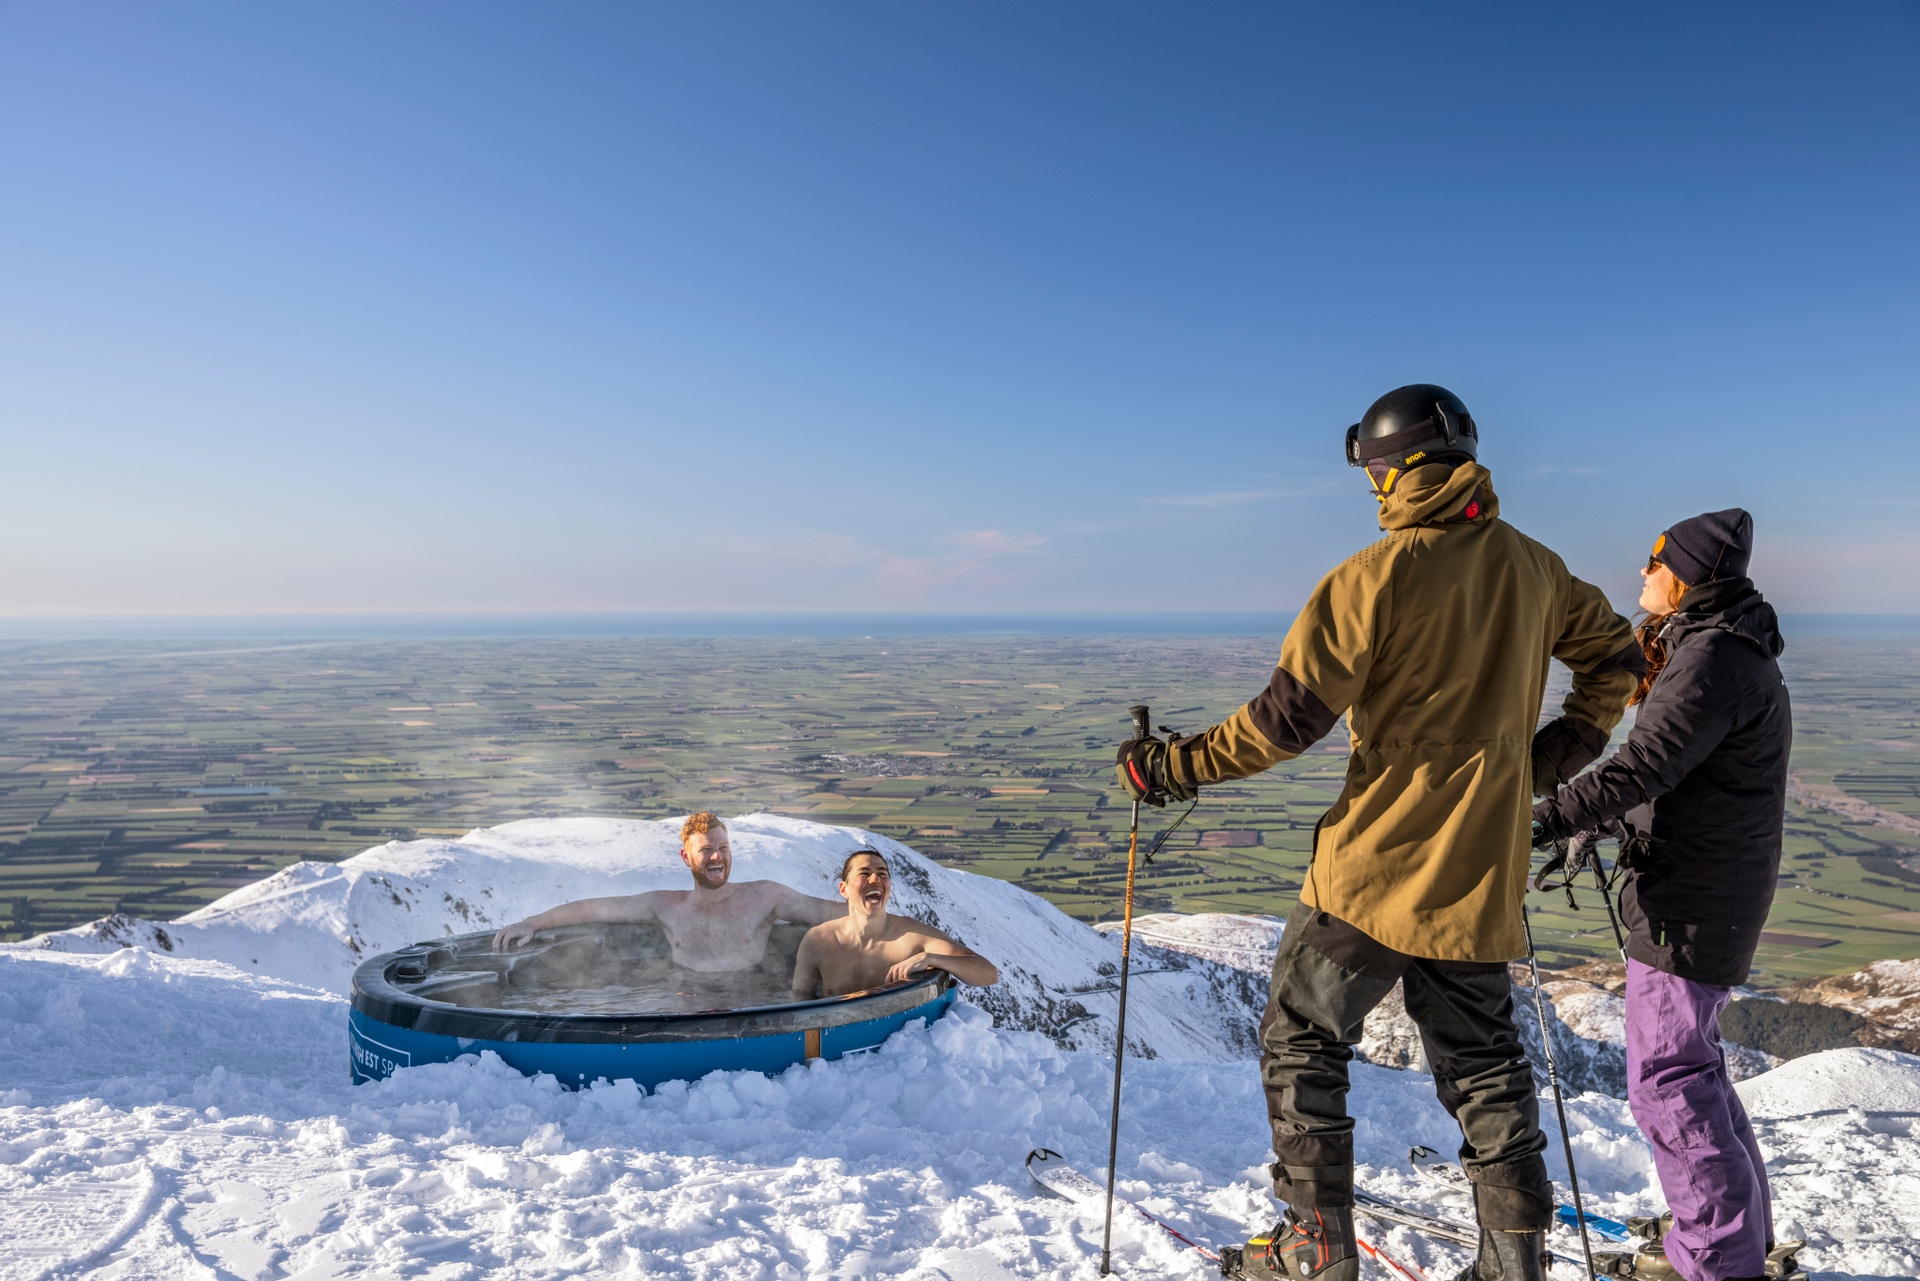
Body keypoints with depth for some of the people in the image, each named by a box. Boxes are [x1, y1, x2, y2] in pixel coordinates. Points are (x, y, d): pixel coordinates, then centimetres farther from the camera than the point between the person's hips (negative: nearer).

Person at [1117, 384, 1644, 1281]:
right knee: (1481, 1061, 18)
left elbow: (1292, 714, -17)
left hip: (1377, 867, -6)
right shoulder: (1532, 568, 7)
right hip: (1481, 873, 6)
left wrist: (1177, 767, -9)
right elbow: (1615, 657, 20)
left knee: (1301, 1039, 9)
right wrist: (1556, 754, 20)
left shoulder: (1379, 573, -14)